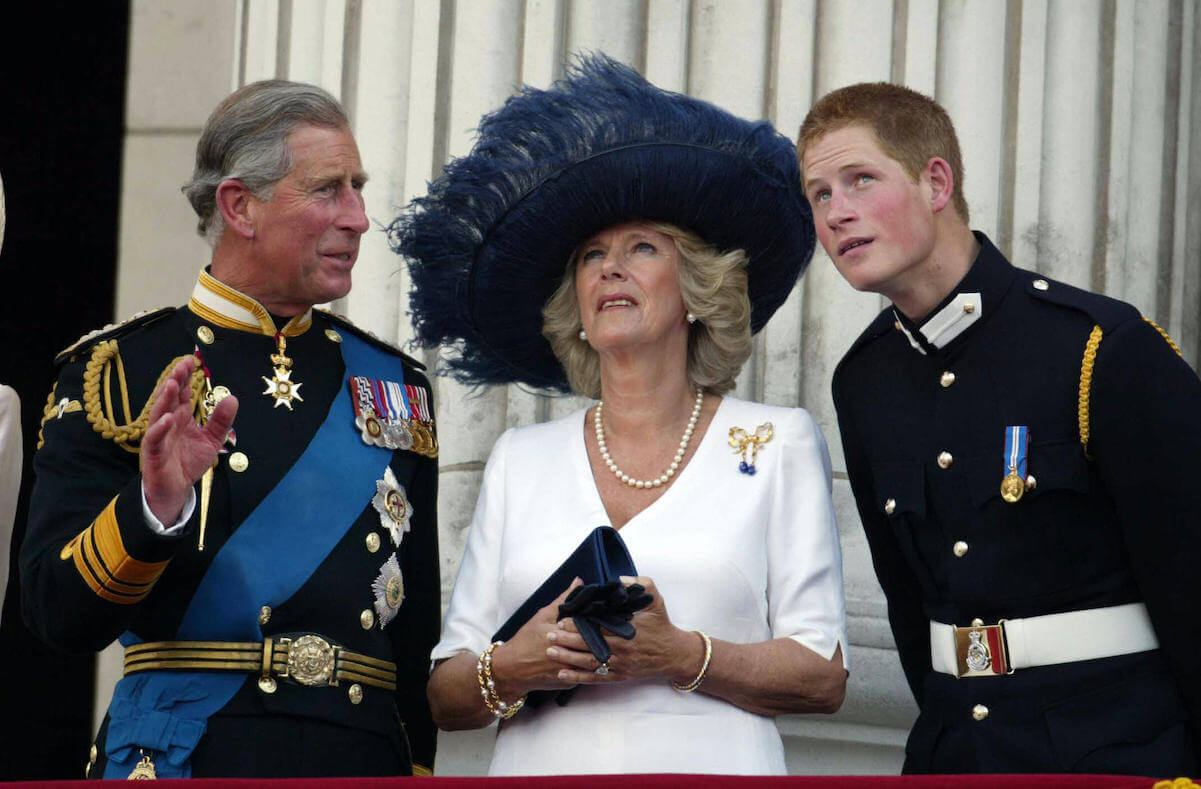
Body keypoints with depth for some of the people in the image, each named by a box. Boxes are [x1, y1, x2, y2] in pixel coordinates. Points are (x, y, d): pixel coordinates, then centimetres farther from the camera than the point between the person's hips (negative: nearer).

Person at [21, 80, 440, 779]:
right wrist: (154, 504, -23)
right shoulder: (118, 371, 1)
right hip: (180, 757, -3)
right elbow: (59, 614, -7)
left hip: (364, 764, 3)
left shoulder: (394, 383, 12)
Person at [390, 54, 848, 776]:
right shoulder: (521, 459, 13)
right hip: (542, 769, 2)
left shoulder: (777, 445, 7)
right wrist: (513, 669, -11)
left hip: (710, 769, -2)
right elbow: (446, 696, 9)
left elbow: (823, 678, 0)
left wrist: (680, 655, -14)